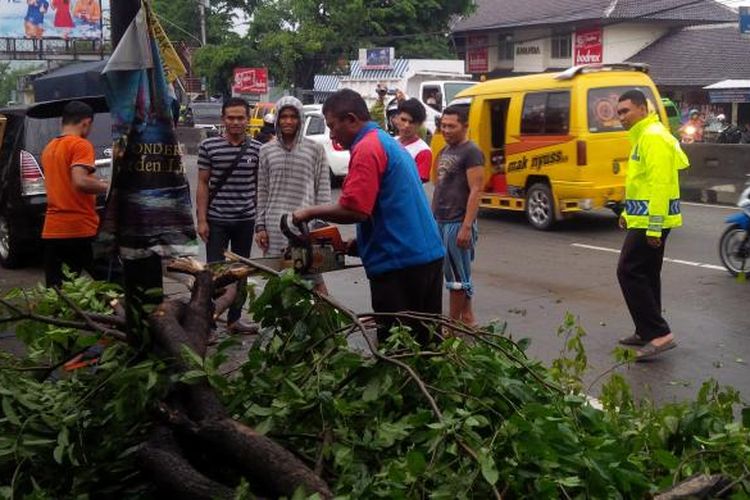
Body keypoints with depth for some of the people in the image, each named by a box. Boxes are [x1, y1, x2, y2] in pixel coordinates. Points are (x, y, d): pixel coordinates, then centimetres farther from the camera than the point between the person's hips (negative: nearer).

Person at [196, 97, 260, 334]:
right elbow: (203, 184, -1)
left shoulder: (256, 149, 3)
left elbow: (259, 185, 9)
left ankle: (234, 319, 24)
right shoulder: (209, 146, -3)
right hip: (217, 220, -3)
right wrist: (202, 219, -6)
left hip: (246, 220, 3)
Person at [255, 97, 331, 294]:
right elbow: (262, 192, 10)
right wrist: (260, 226, 6)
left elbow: (323, 190, 1)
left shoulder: (315, 149, 2)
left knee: (314, 277, -2)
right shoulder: (267, 151, 9)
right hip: (275, 226, 3)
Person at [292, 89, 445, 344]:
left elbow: (353, 210, -21)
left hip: (399, 264, -9)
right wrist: (358, 243, 16)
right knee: (426, 338, 15)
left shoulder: (366, 149, -13)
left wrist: (310, 212, -6)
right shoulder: (391, 143, 17)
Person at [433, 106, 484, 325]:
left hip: (458, 223, -8)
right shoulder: (444, 151, 15)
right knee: (457, 274, 14)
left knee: (456, 276, -1)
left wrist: (467, 226, -22)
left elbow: (476, 191, -17)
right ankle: (467, 317, 23)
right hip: (440, 222, 8)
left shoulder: (471, 152, -11)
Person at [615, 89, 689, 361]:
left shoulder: (653, 137, -17)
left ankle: (659, 333, -9)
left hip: (650, 222, -11)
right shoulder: (643, 136, 17)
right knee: (646, 275, 15)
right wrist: (628, 212, 24)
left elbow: (660, 183, -23)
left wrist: (654, 226, -25)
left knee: (630, 273, -10)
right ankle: (648, 332, 24)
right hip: (645, 220, 11)